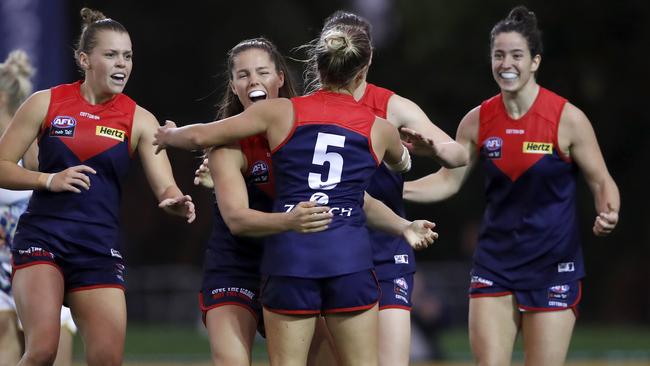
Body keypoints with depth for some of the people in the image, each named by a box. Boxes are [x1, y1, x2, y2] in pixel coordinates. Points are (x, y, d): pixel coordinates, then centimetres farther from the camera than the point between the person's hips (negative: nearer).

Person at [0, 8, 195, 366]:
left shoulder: (139, 121, 4)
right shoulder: (46, 104, 1)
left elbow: (165, 188, -4)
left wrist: (175, 201, -28)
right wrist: (49, 180, -14)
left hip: (99, 248, 2)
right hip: (42, 238, -2)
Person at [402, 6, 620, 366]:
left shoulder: (567, 119, -9)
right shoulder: (478, 120, 1)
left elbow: (601, 182, -2)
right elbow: (449, 179, 10)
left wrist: (607, 214, -23)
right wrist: (396, 188, -4)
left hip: (552, 268, -3)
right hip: (494, 265, 3)